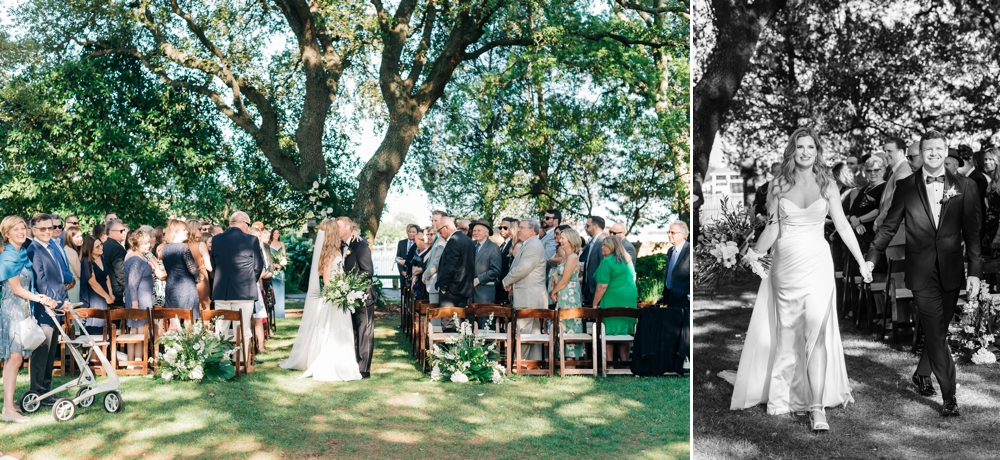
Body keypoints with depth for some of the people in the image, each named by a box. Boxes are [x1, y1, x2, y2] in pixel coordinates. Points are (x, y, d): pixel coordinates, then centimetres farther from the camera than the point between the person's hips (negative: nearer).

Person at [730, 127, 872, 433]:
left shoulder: (827, 185, 3)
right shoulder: (778, 185, 2)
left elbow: (843, 226, 6)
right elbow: (772, 229, 0)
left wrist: (861, 262, 5)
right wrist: (753, 253, -12)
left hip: (817, 263, -1)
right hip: (785, 265, 1)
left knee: (816, 332, -11)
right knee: (787, 334, 9)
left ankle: (817, 408, -10)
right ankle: (784, 396, 25)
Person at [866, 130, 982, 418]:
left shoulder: (964, 187, 3)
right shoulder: (907, 187, 2)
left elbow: (972, 232, 2)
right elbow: (889, 226, 6)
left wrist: (975, 270, -4)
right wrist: (872, 257, 0)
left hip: (951, 272, 2)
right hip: (922, 272, -2)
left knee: (938, 331, 14)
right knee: (936, 334, -4)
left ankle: (922, 374, 37)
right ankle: (949, 396, 1)